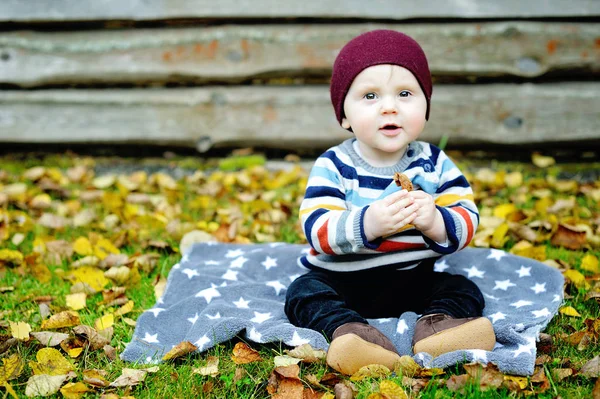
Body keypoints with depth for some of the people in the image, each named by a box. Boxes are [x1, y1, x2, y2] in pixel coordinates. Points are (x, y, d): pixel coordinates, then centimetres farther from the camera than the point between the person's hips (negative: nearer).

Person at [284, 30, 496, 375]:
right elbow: (317, 229, -20)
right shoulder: (333, 166, -8)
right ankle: (347, 329, -47)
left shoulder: (434, 163, 1)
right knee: (304, 293, -26)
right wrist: (368, 224, -38)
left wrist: (435, 222, -30)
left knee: (466, 291, -15)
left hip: (414, 279, 2)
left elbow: (467, 221, -7)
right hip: (341, 279, -2)